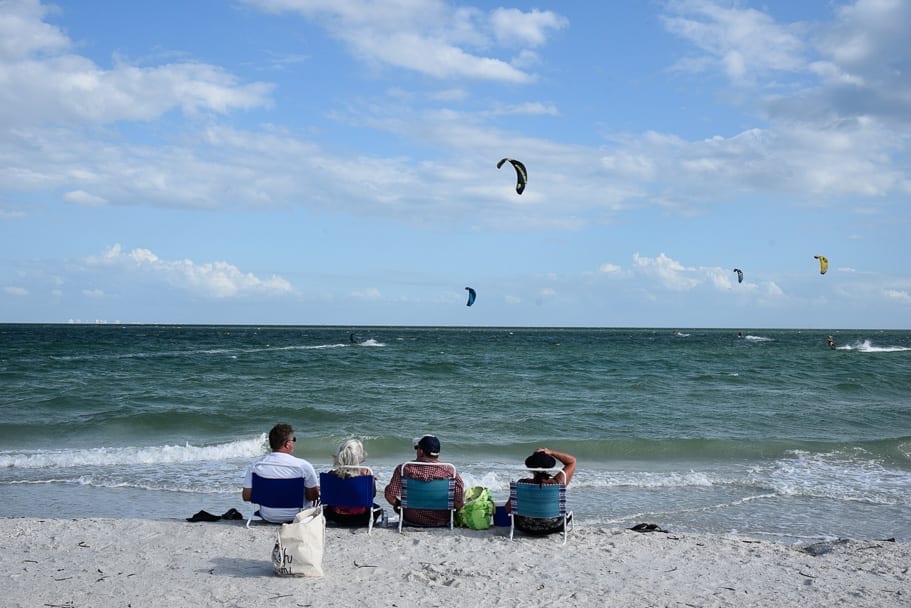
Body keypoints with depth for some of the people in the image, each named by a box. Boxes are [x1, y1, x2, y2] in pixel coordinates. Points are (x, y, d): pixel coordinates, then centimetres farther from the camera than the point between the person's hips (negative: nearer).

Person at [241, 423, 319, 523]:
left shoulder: (255, 466, -11)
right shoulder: (303, 466, -18)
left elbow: (246, 496, -5)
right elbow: (314, 496, -11)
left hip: (268, 517, 3)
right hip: (297, 517, -3)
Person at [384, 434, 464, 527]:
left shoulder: (404, 469, -14)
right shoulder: (449, 471, -13)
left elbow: (390, 496, -16)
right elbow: (459, 504, -16)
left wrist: (397, 505, 6)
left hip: (412, 520, 0)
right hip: (442, 522, 0)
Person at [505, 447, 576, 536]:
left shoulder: (522, 484, -24)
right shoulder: (557, 483, -25)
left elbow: (508, 509, -12)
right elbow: (572, 461, -9)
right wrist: (551, 452, -13)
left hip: (526, 528, 0)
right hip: (554, 528, 0)